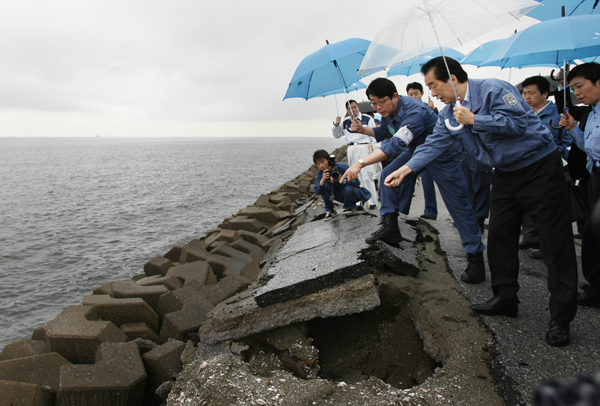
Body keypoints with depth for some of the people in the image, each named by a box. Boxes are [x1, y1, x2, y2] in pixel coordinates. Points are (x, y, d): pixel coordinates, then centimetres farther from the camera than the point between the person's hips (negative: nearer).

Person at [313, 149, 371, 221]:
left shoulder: (342, 167, -27)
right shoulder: (321, 173, -13)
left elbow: (356, 182, -28)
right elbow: (317, 192, -21)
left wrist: (341, 180, -45)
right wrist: (323, 180, -39)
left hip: (355, 193, -4)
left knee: (348, 189, -38)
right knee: (324, 186, -19)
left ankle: (351, 206, -4)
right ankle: (329, 210, -4)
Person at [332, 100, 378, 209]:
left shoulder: (367, 119, 4)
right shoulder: (345, 122, 16)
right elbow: (337, 135, 23)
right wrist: (336, 125, 5)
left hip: (364, 148, -5)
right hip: (351, 150, 5)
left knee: (366, 176, -12)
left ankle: (372, 202, -10)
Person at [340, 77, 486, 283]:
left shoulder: (414, 111, -37)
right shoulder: (387, 111, -8)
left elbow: (396, 144, -50)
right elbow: (384, 133, 12)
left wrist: (361, 163, -58)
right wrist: (363, 129, -9)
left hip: (443, 153, -8)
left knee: (457, 202, -10)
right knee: (388, 175, -3)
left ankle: (475, 257, -4)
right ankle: (390, 227, 5)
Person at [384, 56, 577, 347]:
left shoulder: (493, 89, -19)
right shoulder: (450, 113, 5)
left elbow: (517, 122, -28)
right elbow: (435, 143, -1)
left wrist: (474, 120, -24)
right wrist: (406, 168, -13)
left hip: (539, 167, -8)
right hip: (505, 173, 8)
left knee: (555, 241, -5)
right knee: (499, 237, 9)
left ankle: (561, 318, 1)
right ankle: (505, 299, 23)